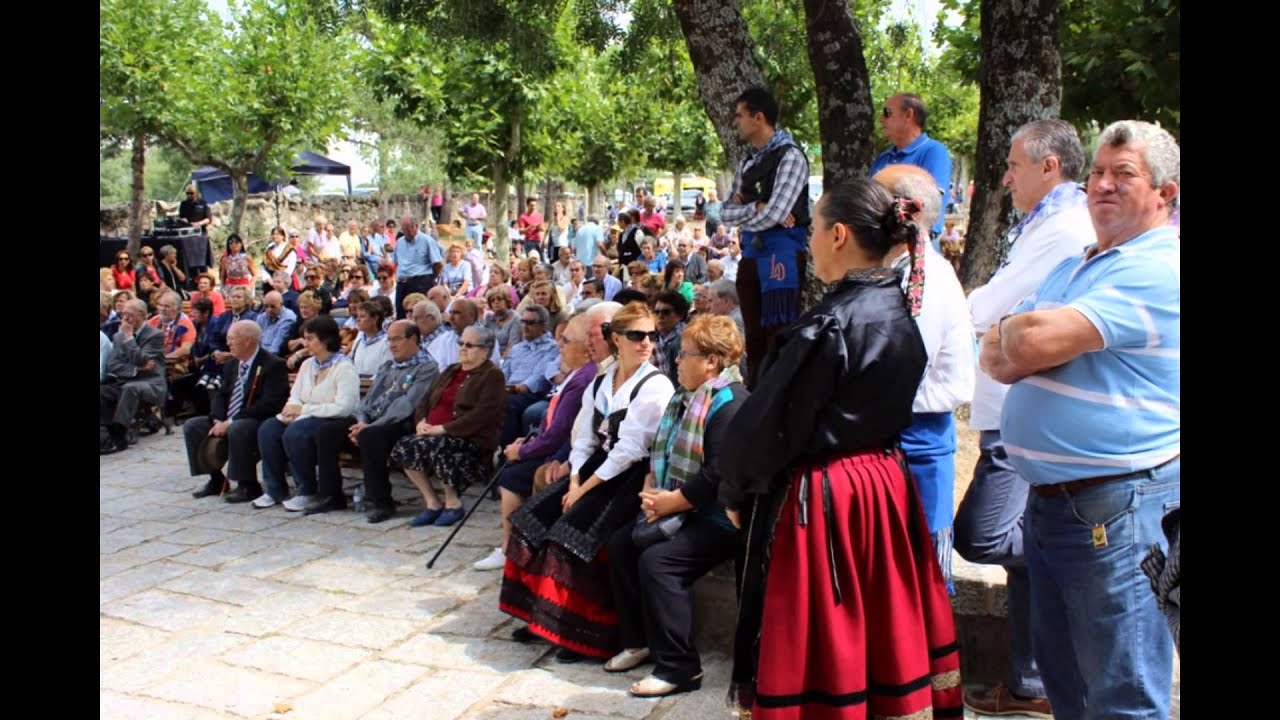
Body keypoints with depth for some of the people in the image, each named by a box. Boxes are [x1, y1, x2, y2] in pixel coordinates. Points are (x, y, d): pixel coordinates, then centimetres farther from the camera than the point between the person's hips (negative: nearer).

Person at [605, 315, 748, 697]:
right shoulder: (687, 396, 14)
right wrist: (650, 490, -3)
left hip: (718, 517, -11)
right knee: (621, 544, 4)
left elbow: (717, 476, -27)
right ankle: (639, 640, 17)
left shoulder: (730, 404, -20)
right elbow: (662, 452, 15)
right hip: (681, 510, 11)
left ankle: (679, 667, -15)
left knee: (656, 560, -25)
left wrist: (670, 502, -19)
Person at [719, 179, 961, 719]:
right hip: (886, 483, 8)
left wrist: (734, 491, -3)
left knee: (820, 649, 6)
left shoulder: (829, 324, -20)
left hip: (818, 498, -8)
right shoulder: (901, 315, 4)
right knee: (886, 630, 20)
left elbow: (769, 421, -18)